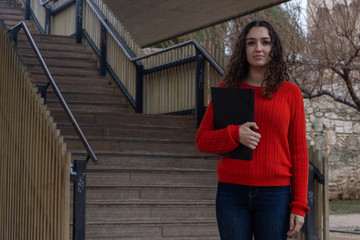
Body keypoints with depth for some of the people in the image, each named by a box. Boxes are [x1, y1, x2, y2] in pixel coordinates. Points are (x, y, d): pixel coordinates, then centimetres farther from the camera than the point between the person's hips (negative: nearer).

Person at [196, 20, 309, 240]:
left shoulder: (290, 92, 4)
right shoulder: (227, 89, 8)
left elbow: (299, 151, 3)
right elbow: (202, 139, 7)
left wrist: (299, 205, -3)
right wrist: (235, 135, -13)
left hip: (275, 195, -1)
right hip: (232, 191, 1)